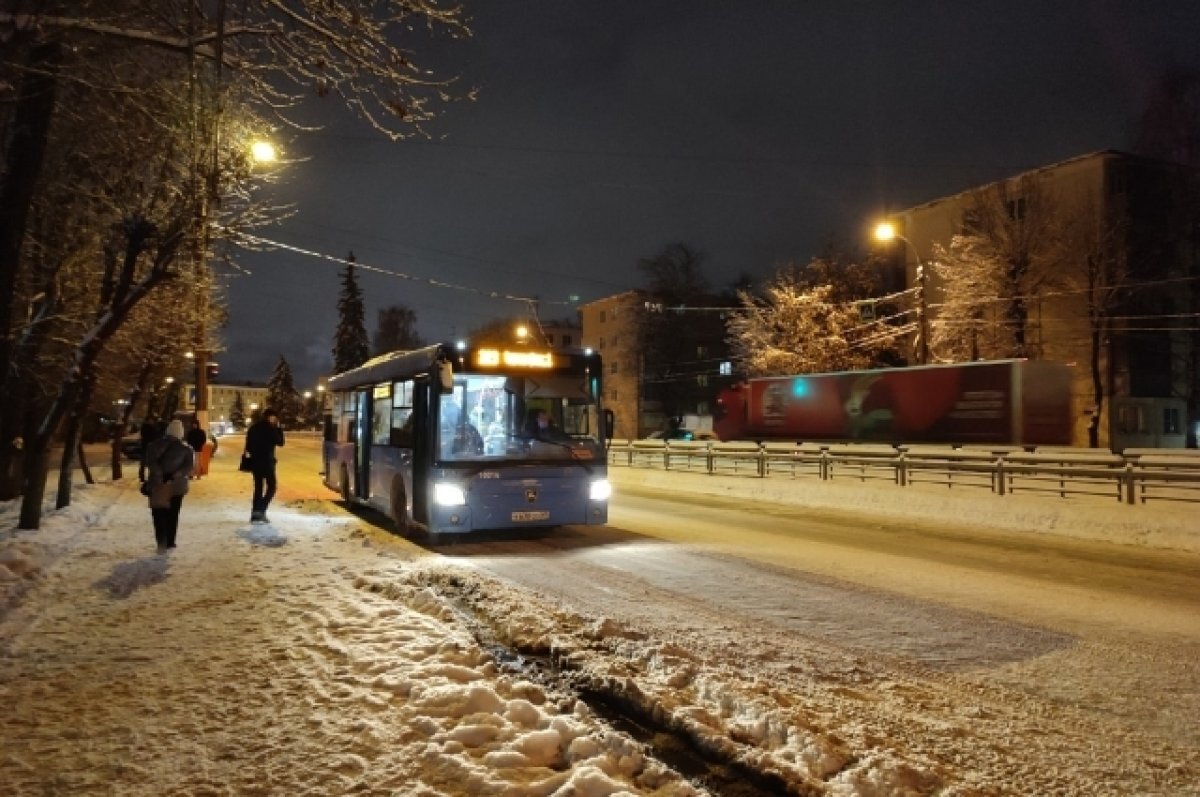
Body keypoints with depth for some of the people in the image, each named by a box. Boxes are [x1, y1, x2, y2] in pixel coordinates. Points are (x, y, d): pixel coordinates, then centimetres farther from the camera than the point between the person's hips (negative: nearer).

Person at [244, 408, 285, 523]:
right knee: (271, 486, 3)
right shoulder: (270, 428, -10)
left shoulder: (253, 427, 11)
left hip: (255, 460, 7)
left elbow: (248, 446, 13)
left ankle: (255, 514, 8)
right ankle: (260, 510, -12)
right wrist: (278, 428, 1)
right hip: (266, 461, -7)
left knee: (258, 487, 12)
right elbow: (280, 442, -5)